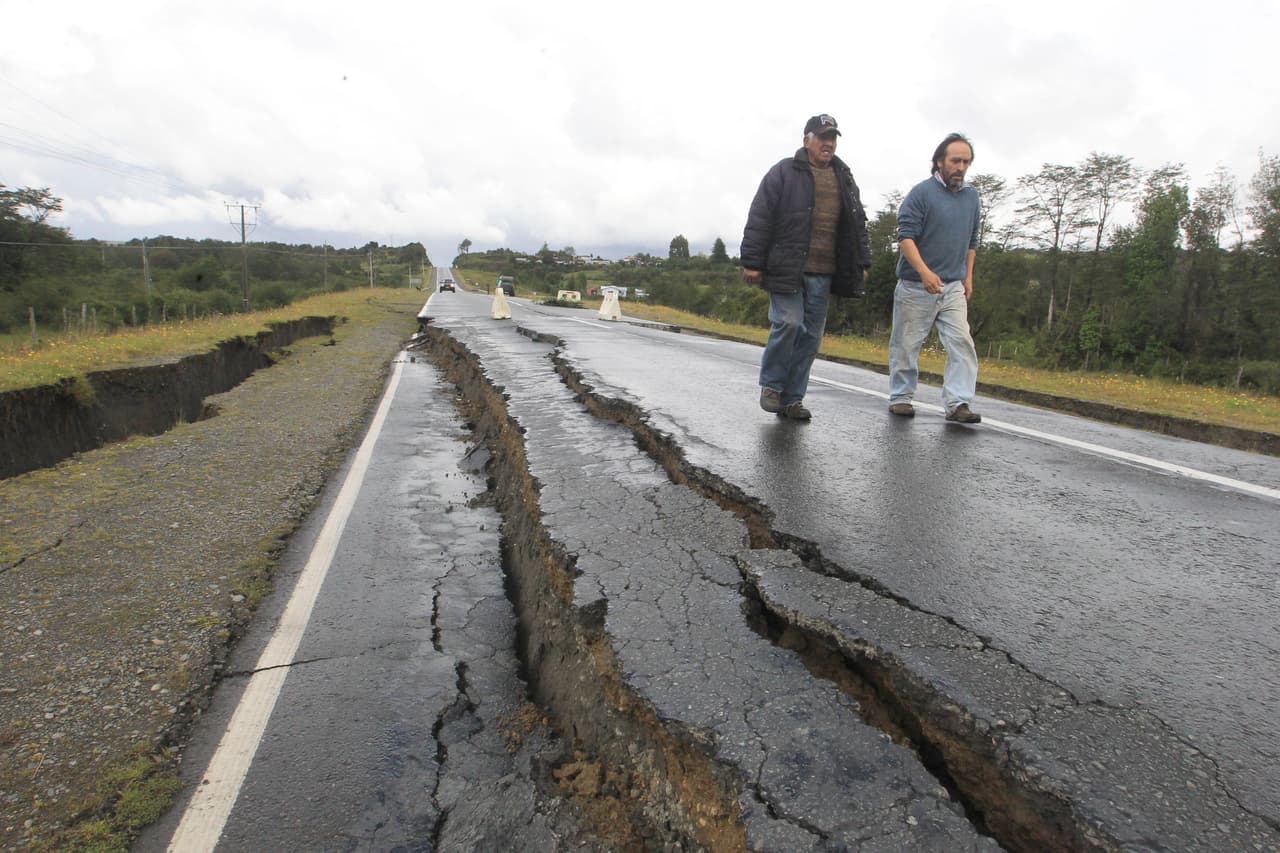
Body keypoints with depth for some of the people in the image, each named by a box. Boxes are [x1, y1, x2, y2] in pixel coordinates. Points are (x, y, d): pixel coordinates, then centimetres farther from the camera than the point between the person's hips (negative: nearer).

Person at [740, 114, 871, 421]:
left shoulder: (844, 178, 18)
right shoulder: (784, 172, 0)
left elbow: (857, 223, 24)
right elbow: (759, 219, -5)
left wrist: (861, 263, 17)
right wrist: (752, 262, -10)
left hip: (823, 273, 6)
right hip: (786, 268, -5)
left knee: (811, 334, 4)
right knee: (789, 323, -15)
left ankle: (792, 398, 13)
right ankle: (771, 385, 7)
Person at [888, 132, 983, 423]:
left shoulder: (972, 196, 13)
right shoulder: (921, 192, -7)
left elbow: (971, 241, 23)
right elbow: (905, 237, -15)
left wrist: (968, 277, 16)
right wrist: (925, 272, -27)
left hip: (954, 287, 5)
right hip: (915, 286, -5)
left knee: (962, 343, -7)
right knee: (906, 345, 3)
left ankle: (959, 403, -7)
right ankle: (900, 398, 17)